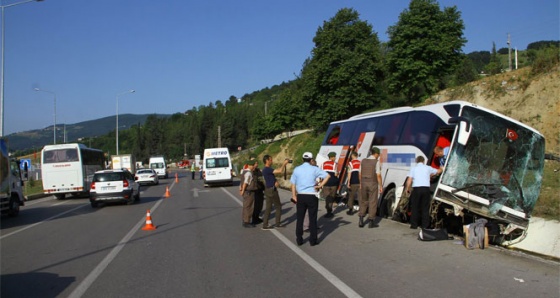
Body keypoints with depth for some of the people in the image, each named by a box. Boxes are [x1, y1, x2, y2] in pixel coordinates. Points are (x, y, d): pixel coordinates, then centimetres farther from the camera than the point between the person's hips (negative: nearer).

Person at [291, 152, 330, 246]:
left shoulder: (297, 169, 2)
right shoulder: (314, 169, -4)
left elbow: (293, 184, 2)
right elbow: (328, 176, -10)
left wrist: (294, 195, 7)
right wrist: (320, 185, -6)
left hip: (300, 196, 2)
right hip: (312, 196, -2)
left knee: (300, 218, 11)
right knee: (312, 219, 6)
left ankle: (299, 239, 16)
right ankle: (313, 240, 10)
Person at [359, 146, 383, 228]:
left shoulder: (363, 161, 4)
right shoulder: (377, 162, -10)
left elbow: (360, 174, 8)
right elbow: (378, 175, -13)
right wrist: (381, 186, -5)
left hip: (364, 183, 4)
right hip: (373, 184, -4)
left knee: (363, 201, 15)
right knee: (372, 202, 5)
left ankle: (361, 220, 5)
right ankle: (371, 222, 9)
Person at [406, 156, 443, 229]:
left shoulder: (413, 168, 7)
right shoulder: (428, 168, 11)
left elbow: (409, 181, -2)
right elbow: (438, 171, 27)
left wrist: (407, 189, 10)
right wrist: (441, 168, 48)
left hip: (416, 189, -1)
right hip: (426, 188, 1)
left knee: (415, 207, 7)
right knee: (425, 208, 8)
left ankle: (414, 225, 8)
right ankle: (425, 225, 8)